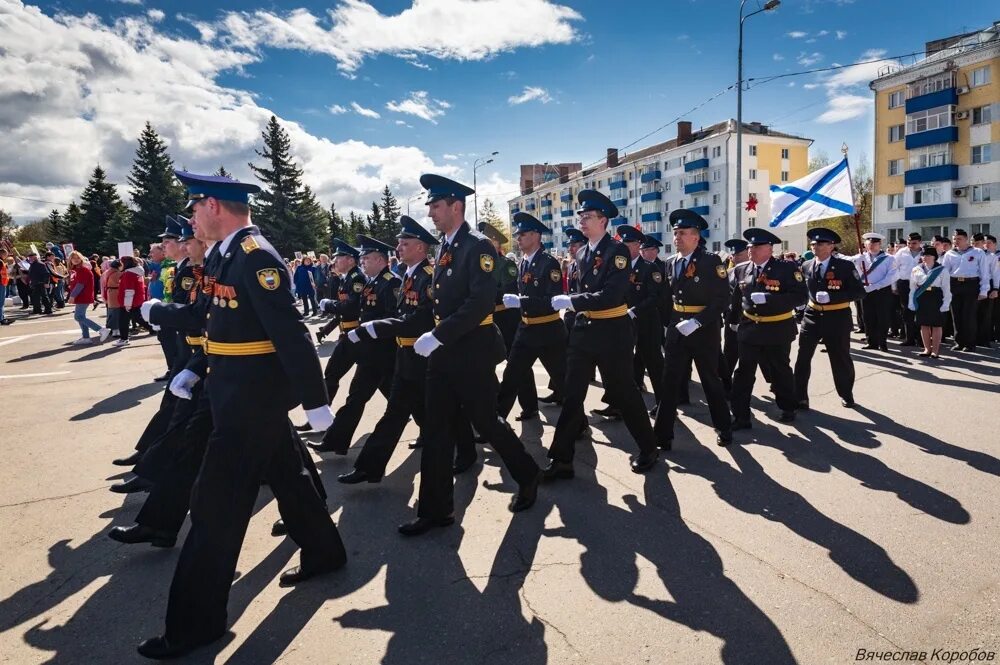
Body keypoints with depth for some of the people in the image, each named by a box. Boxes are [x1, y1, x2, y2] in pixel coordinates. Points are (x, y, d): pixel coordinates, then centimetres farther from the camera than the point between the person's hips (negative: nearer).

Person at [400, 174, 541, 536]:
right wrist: (435, 338, 7)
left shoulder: (479, 246, -12)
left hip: (472, 352, -8)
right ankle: (435, 508, 17)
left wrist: (438, 336, -24)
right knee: (436, 429, 7)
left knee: (485, 421, 5)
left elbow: (481, 302, -23)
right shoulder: (444, 248, 13)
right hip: (444, 352, 8)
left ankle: (527, 476, 30)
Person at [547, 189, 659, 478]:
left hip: (612, 332, -7)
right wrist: (573, 306, 6)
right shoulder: (582, 253, 10)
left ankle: (648, 449, 28)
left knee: (622, 392, 6)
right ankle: (561, 459, 12)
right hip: (583, 330, 7)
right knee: (572, 394, 6)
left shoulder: (617, 250, -12)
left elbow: (611, 295, -23)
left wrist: (571, 302, -24)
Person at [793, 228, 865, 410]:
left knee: (841, 358, 11)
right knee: (803, 357, 0)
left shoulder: (845, 266, -9)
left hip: (837, 318, -3)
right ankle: (799, 397, 9)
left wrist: (831, 296, -23)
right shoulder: (806, 266, 3)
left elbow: (859, 291, -13)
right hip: (812, 316, 3)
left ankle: (846, 394, 32)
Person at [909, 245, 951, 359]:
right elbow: (912, 288, 8)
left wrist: (946, 304, -9)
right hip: (921, 299, 3)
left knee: (936, 325, 3)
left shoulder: (942, 270, -2)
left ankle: (936, 350, 10)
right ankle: (927, 349, 16)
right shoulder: (916, 270, 6)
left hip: (936, 298, -3)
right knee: (924, 325, 6)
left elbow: (946, 289, -3)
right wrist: (911, 303, 2)